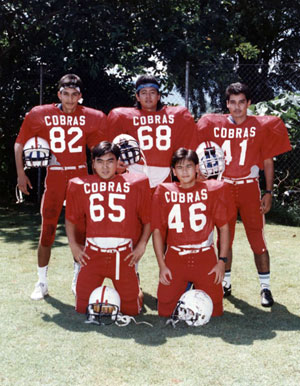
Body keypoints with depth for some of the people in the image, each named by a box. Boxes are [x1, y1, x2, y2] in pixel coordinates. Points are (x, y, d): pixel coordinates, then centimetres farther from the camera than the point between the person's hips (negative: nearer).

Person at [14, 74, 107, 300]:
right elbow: (20, 143, 7)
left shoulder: (91, 118, 2)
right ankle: (42, 283, 14)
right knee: (47, 231, -1)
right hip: (54, 178, -1)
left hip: (81, 178, 1)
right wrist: (21, 174, 2)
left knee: (81, 230, 6)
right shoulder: (41, 115, -1)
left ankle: (78, 280, 24)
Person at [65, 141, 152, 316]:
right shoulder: (80, 185, 3)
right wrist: (73, 245, 5)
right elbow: (71, 218, 13)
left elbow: (148, 219, 4)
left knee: (131, 310, 3)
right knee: (83, 308, 2)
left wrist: (141, 245, -3)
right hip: (93, 253, 1)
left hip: (124, 255, -1)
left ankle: (135, 286, 36)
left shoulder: (136, 184, -1)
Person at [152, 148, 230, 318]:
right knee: (165, 311, -1)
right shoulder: (164, 192, 0)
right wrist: (162, 265, -3)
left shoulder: (213, 189, 0)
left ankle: (197, 290, 30)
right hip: (175, 259, 0)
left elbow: (224, 227, 3)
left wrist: (222, 261, -3)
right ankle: (183, 289, 28)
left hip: (205, 258, 0)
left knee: (215, 311, 1)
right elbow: (157, 230, 2)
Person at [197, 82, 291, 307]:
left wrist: (269, 192, -1)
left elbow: (268, 162, 4)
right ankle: (226, 284, 24)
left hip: (250, 189, -2)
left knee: (258, 239, -4)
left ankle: (265, 288, 8)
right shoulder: (214, 125, 3)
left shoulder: (261, 126, 1)